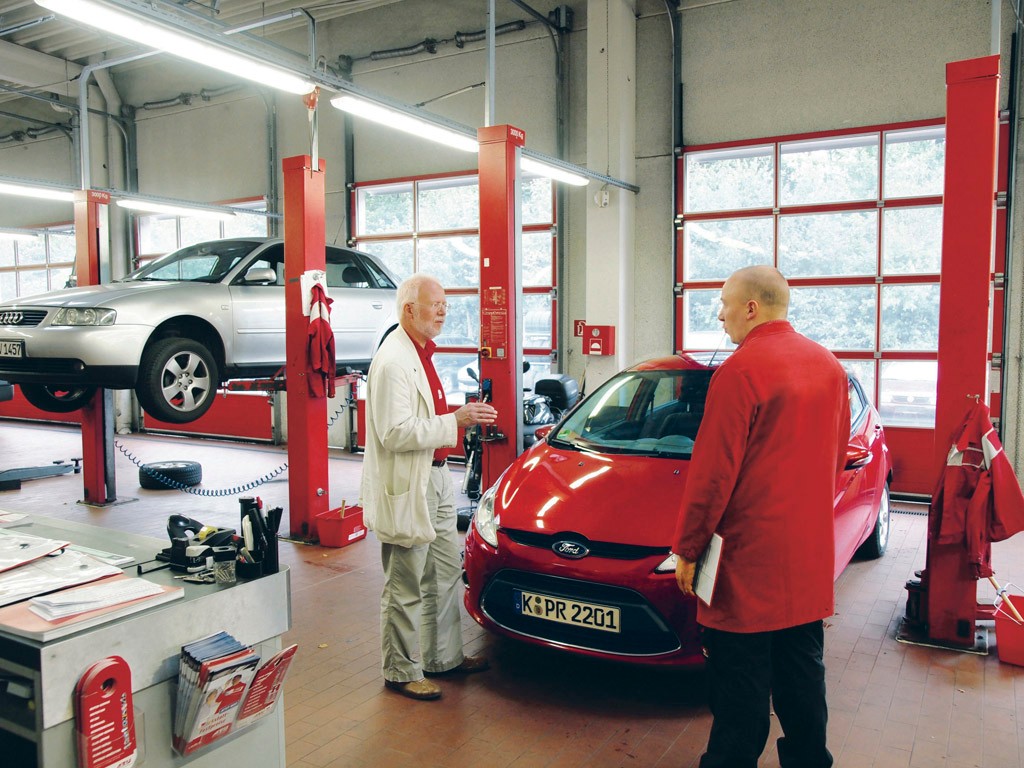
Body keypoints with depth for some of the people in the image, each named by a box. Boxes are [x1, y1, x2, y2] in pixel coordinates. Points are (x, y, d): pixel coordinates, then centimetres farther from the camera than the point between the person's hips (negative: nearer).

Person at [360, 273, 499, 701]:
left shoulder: (422, 354, 14)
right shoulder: (392, 361, -19)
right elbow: (395, 433, -26)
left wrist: (461, 417, 8)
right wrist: (455, 420, -25)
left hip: (435, 479, 10)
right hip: (406, 488, -10)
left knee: (446, 574, 19)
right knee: (406, 587, 4)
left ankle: (443, 656, 34)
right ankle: (401, 671, 20)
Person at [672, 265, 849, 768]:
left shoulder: (740, 372, -18)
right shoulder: (828, 366, 8)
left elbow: (712, 473, -17)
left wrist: (687, 548, -9)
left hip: (750, 556, -8)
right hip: (810, 556, 8)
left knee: (740, 683, 4)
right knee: (801, 670, 20)